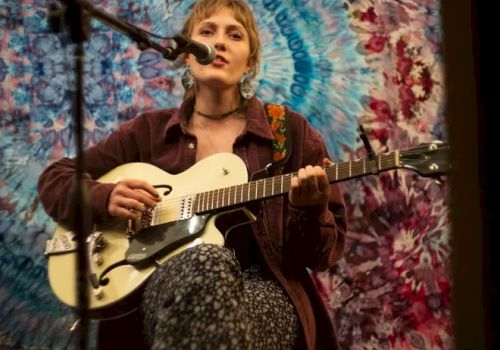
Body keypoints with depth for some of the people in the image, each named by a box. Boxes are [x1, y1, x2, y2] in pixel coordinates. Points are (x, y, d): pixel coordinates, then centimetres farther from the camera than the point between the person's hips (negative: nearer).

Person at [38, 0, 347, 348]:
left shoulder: (291, 131, 8)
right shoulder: (150, 130, 13)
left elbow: (326, 254, 6)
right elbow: (54, 178, 18)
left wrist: (309, 211, -17)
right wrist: (104, 197, -3)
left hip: (262, 290, -1)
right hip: (164, 289, 1)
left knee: (210, 267, -38)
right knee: (204, 262, -37)